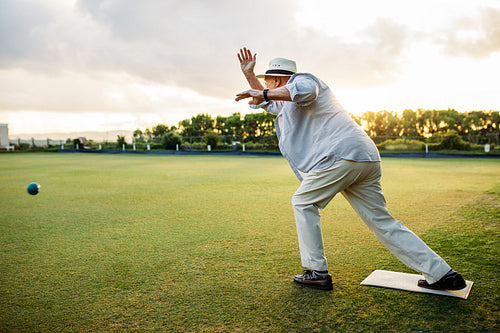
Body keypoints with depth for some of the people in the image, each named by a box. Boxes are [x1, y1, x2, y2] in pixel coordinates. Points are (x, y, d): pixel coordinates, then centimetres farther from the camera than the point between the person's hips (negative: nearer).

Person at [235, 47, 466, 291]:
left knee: (303, 202, 3)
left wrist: (264, 93, -15)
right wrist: (249, 74, 38)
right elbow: (267, 103, 48)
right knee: (382, 223, 7)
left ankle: (317, 272, 4)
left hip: (342, 153, -10)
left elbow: (304, 90, -21)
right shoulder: (285, 104, 33)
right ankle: (441, 273, 6)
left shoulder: (301, 78, 5)